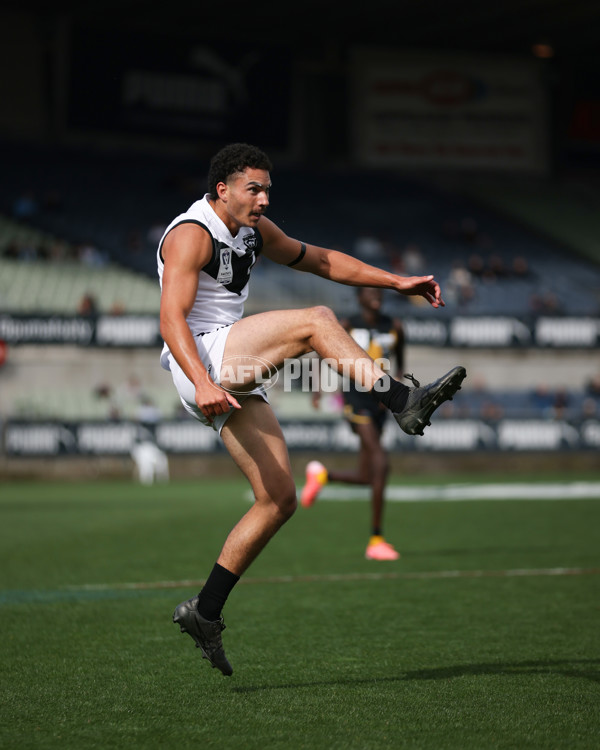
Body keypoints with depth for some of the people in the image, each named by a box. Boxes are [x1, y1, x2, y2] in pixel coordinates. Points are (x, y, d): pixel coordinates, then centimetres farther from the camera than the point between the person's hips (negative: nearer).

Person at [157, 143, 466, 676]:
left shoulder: (254, 230, 17)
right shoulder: (191, 234, -10)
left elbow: (320, 261, 26)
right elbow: (172, 319, -21)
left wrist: (397, 282, 17)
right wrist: (203, 383, -36)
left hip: (233, 378, 9)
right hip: (203, 361, -9)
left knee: (279, 499, 2)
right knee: (316, 321, -23)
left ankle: (204, 612, 6)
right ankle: (404, 402, -28)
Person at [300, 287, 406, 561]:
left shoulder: (394, 328, 8)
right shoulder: (347, 326, -2)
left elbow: (400, 363, 18)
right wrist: (318, 388, -3)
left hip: (379, 404, 6)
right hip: (356, 399, -6)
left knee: (366, 477, 8)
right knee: (381, 463, -20)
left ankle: (322, 474, 40)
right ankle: (376, 540, -15)